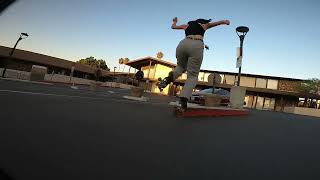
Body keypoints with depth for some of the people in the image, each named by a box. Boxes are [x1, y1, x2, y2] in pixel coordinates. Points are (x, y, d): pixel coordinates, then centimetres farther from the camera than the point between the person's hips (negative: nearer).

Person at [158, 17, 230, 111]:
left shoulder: (187, 25, 34)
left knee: (181, 66, 28)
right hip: (197, 46, -3)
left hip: (183, 44, 3)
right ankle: (184, 99, -23)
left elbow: (173, 26, 49)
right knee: (192, 75, 0)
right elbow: (219, 22, 41)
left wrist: (174, 21, 68)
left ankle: (169, 78, -5)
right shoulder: (204, 25, 30)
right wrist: (225, 21, 58)